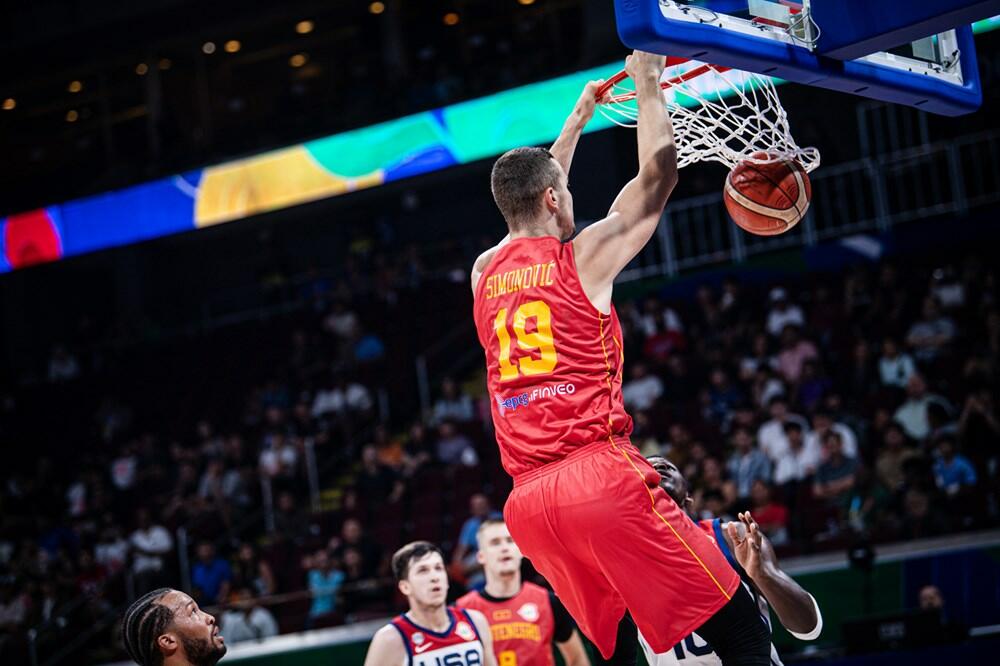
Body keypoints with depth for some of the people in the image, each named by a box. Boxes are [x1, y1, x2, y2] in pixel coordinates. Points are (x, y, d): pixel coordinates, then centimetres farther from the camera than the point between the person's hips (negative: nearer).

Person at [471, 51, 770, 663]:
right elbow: (659, 172, 12)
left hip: (528, 500, 6)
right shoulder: (584, 256, 2)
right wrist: (648, 85, 25)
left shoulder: (484, 273, 17)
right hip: (602, 476, -6)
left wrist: (579, 119, 46)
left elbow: (529, 199, 37)